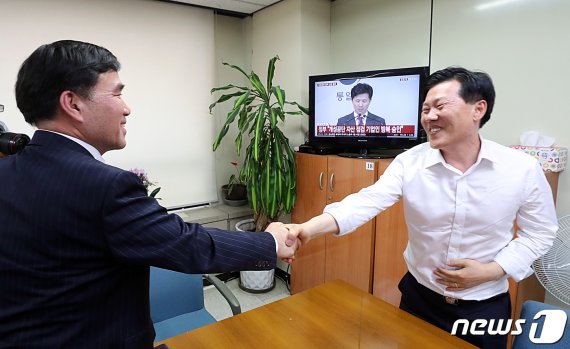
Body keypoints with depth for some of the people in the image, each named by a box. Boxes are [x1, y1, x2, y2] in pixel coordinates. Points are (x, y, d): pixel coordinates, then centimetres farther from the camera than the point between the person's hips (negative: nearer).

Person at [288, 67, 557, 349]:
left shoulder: (523, 169, -12)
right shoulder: (409, 162, -13)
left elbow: (540, 233, -1)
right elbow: (368, 201, -25)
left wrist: (490, 271, -15)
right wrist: (310, 228, -41)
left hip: (485, 306, 0)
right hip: (419, 296, 1)